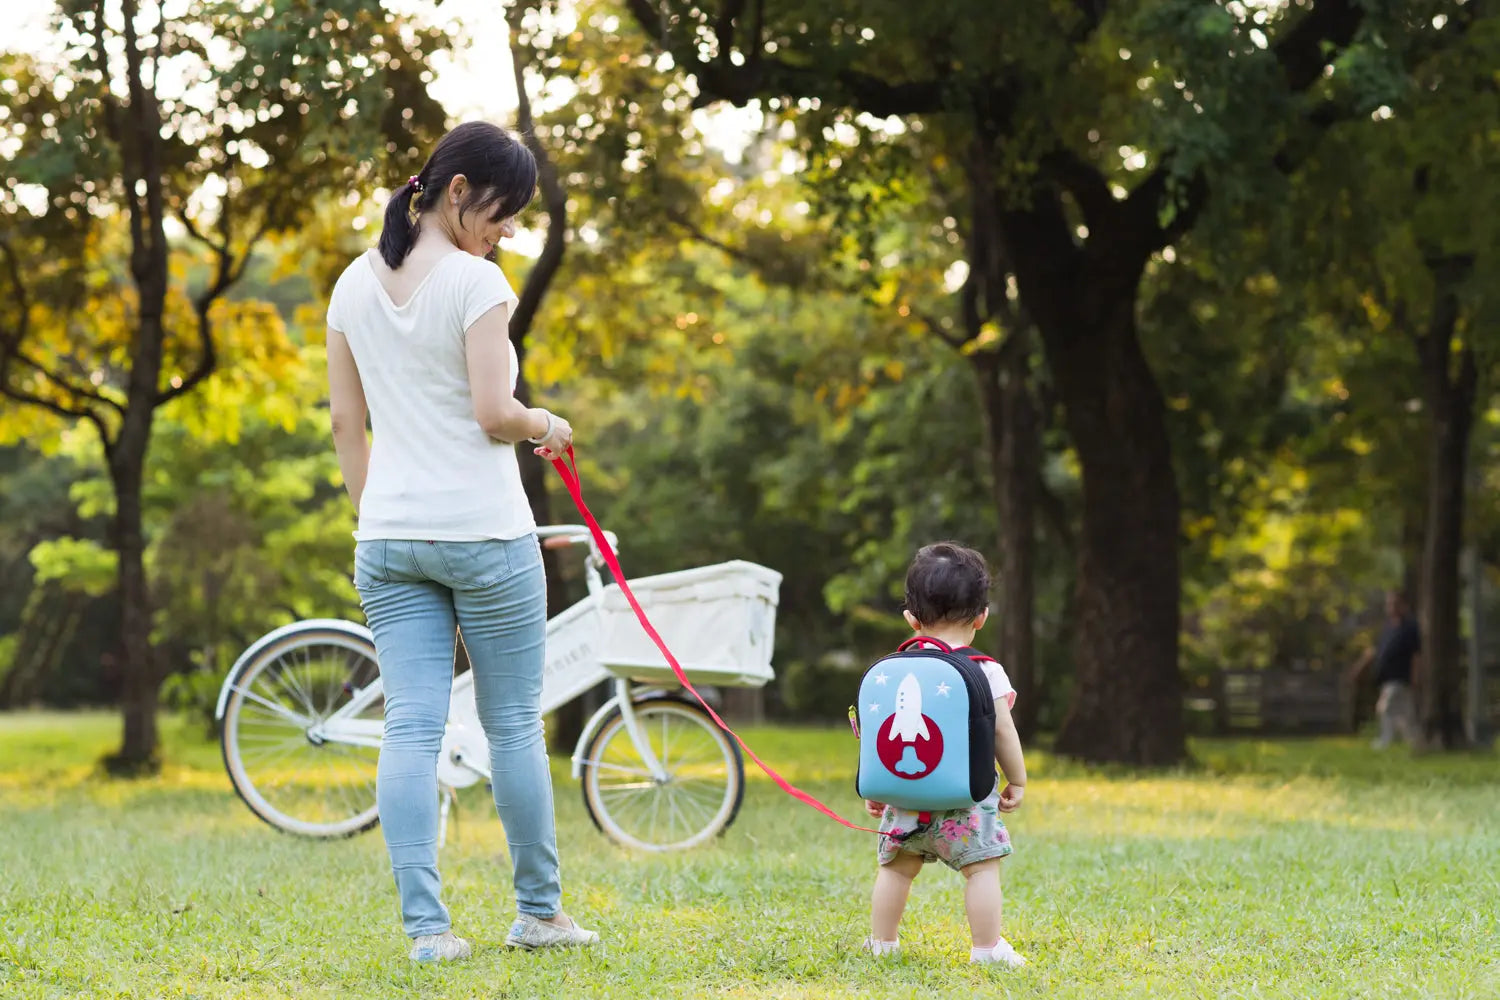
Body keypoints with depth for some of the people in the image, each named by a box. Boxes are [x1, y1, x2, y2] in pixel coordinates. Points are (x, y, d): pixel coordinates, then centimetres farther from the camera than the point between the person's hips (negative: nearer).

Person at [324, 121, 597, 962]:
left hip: (388, 537, 5)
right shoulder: (475, 282, -12)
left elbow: (346, 421, 13)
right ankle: (539, 910, 18)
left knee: (412, 727, 1)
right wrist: (547, 427, 4)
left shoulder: (356, 284, 9)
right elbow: (493, 413, -16)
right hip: (484, 530, -5)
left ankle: (425, 924, -5)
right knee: (514, 722, 8)